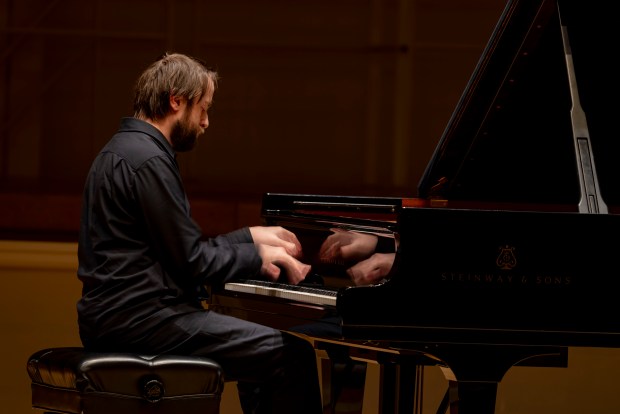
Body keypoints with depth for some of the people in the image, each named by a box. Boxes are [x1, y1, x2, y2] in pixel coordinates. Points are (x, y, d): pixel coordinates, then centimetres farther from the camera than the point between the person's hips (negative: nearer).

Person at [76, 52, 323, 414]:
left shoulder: (126, 150, 17)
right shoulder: (147, 161, -15)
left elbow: (183, 247, 21)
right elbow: (191, 261, -16)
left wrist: (251, 237, 18)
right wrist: (259, 257, -2)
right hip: (139, 319, -11)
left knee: (261, 349, 25)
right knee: (293, 355, -16)